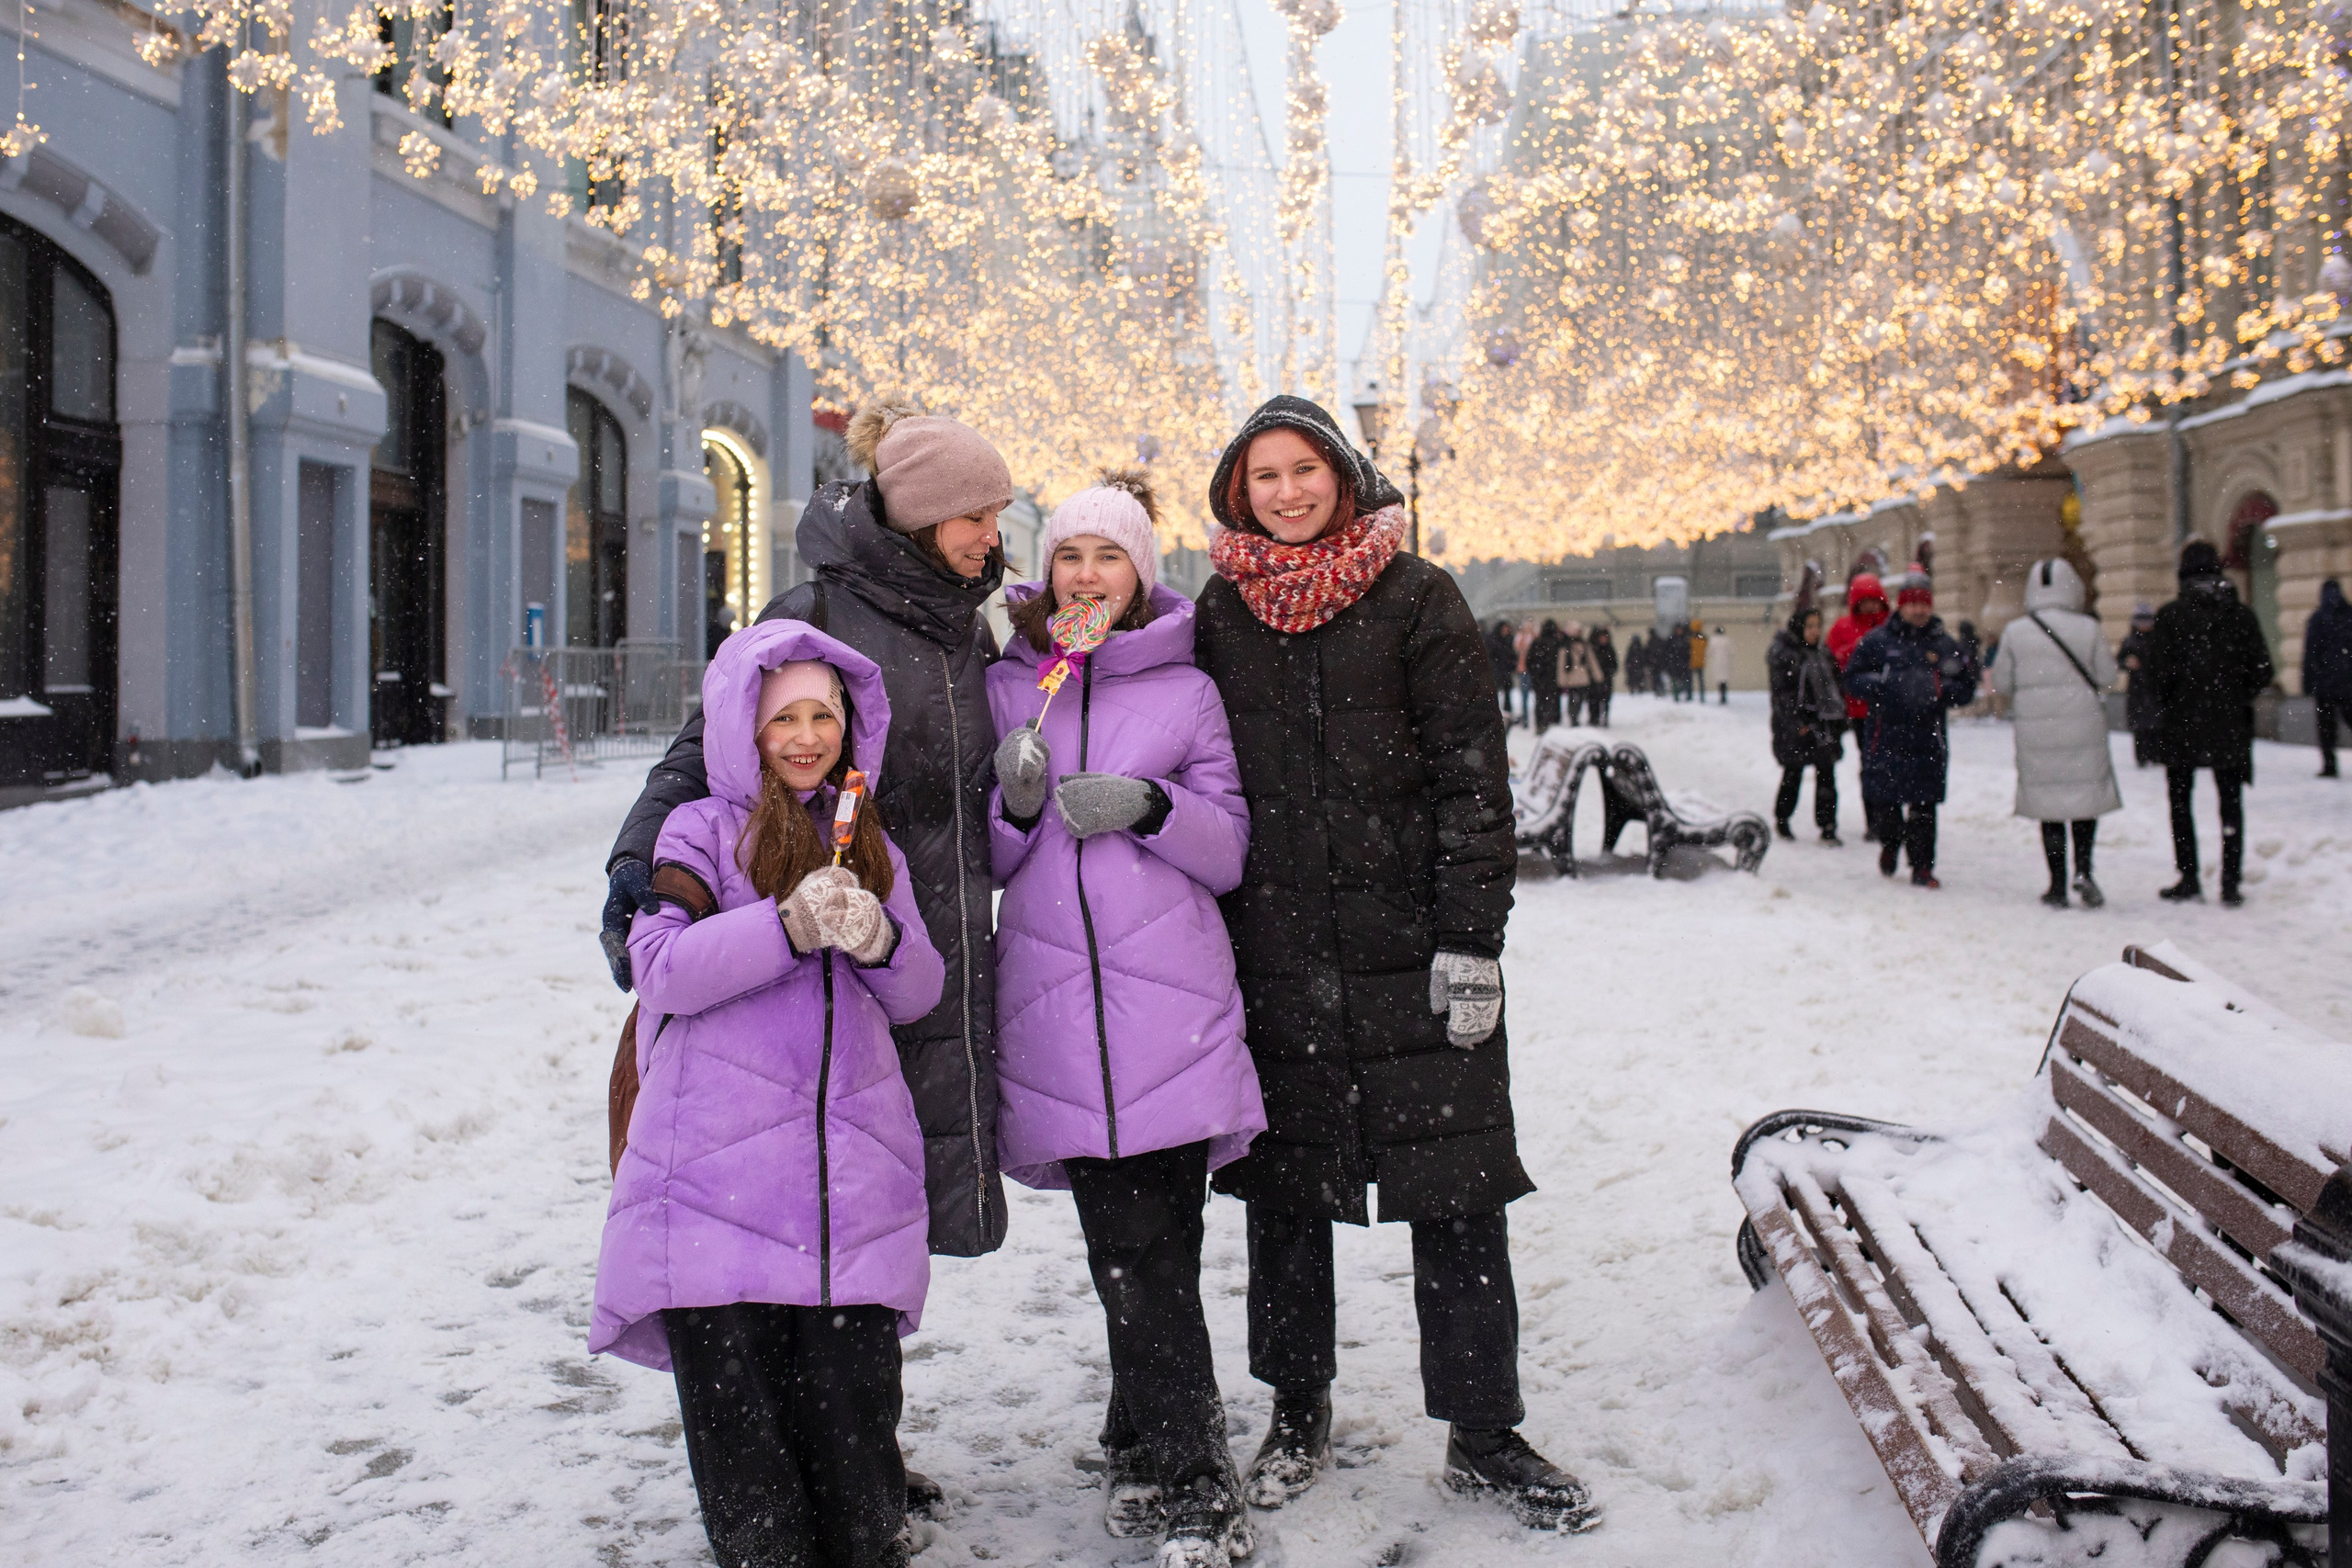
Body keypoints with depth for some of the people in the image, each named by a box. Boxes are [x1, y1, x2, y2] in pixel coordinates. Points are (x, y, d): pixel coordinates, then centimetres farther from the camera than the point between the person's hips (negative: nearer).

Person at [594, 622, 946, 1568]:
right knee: (738, 1417, -3)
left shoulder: (870, 844, 19)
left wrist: (880, 939, -8)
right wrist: (790, 926, -19)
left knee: (853, 1406, -1)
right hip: (720, 1170, -3)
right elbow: (664, 968, -7)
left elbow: (918, 995, 13)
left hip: (852, 1171, 3)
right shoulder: (704, 831, 7)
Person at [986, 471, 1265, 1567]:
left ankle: (1150, 1458, 10)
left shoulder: (1186, 691, 8)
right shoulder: (1007, 686, 13)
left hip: (1169, 1000, -1)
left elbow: (1230, 852, 6)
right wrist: (1015, 802, -7)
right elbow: (988, 863, 14)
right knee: (1128, 1247, -1)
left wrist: (1149, 806, -12)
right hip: (1055, 1000, 1)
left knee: (1149, 1249, -6)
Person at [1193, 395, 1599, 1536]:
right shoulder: (1220, 615, 8)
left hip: (1410, 947, -2)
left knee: (1456, 1193, 0)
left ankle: (1482, 1437, 14)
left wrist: (1470, 939, -10)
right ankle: (1298, 1414, 27)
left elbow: (1473, 776, -3)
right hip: (1274, 950, 2)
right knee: (1283, 1188, 10)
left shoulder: (1414, 598, 0)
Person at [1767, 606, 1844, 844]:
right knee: (1793, 774, 6)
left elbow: (1835, 687, 18)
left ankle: (1828, 827, 2)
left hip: (1824, 726, 5)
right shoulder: (1782, 654, -8)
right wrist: (1798, 724, -18)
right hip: (1796, 726, -5)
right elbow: (1783, 693, -13)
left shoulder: (1823, 653, 13)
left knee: (1826, 775, 1)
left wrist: (1838, 721, 11)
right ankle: (1781, 820, 25)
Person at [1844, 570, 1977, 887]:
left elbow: (1967, 686, 12)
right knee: (1885, 798, 3)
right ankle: (1890, 842, 33)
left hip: (1928, 739, 1)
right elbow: (1853, 678, 2)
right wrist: (1886, 686, -14)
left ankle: (1922, 866, 6)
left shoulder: (1945, 644, 10)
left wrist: (1940, 692, -8)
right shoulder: (1876, 640, 4)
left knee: (1924, 806, -1)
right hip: (1885, 736, -1)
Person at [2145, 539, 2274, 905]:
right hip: (2231, 724, 2)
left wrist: (2167, 704, 4)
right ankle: (2231, 881, 5)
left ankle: (2189, 878, 7)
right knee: (2231, 801, 9)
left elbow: (2161, 670, -12)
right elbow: (2262, 669, -1)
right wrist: (2239, 699, 13)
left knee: (2180, 799, 10)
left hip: (2183, 723, -2)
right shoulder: (2241, 614, 1)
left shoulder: (2170, 615, -8)